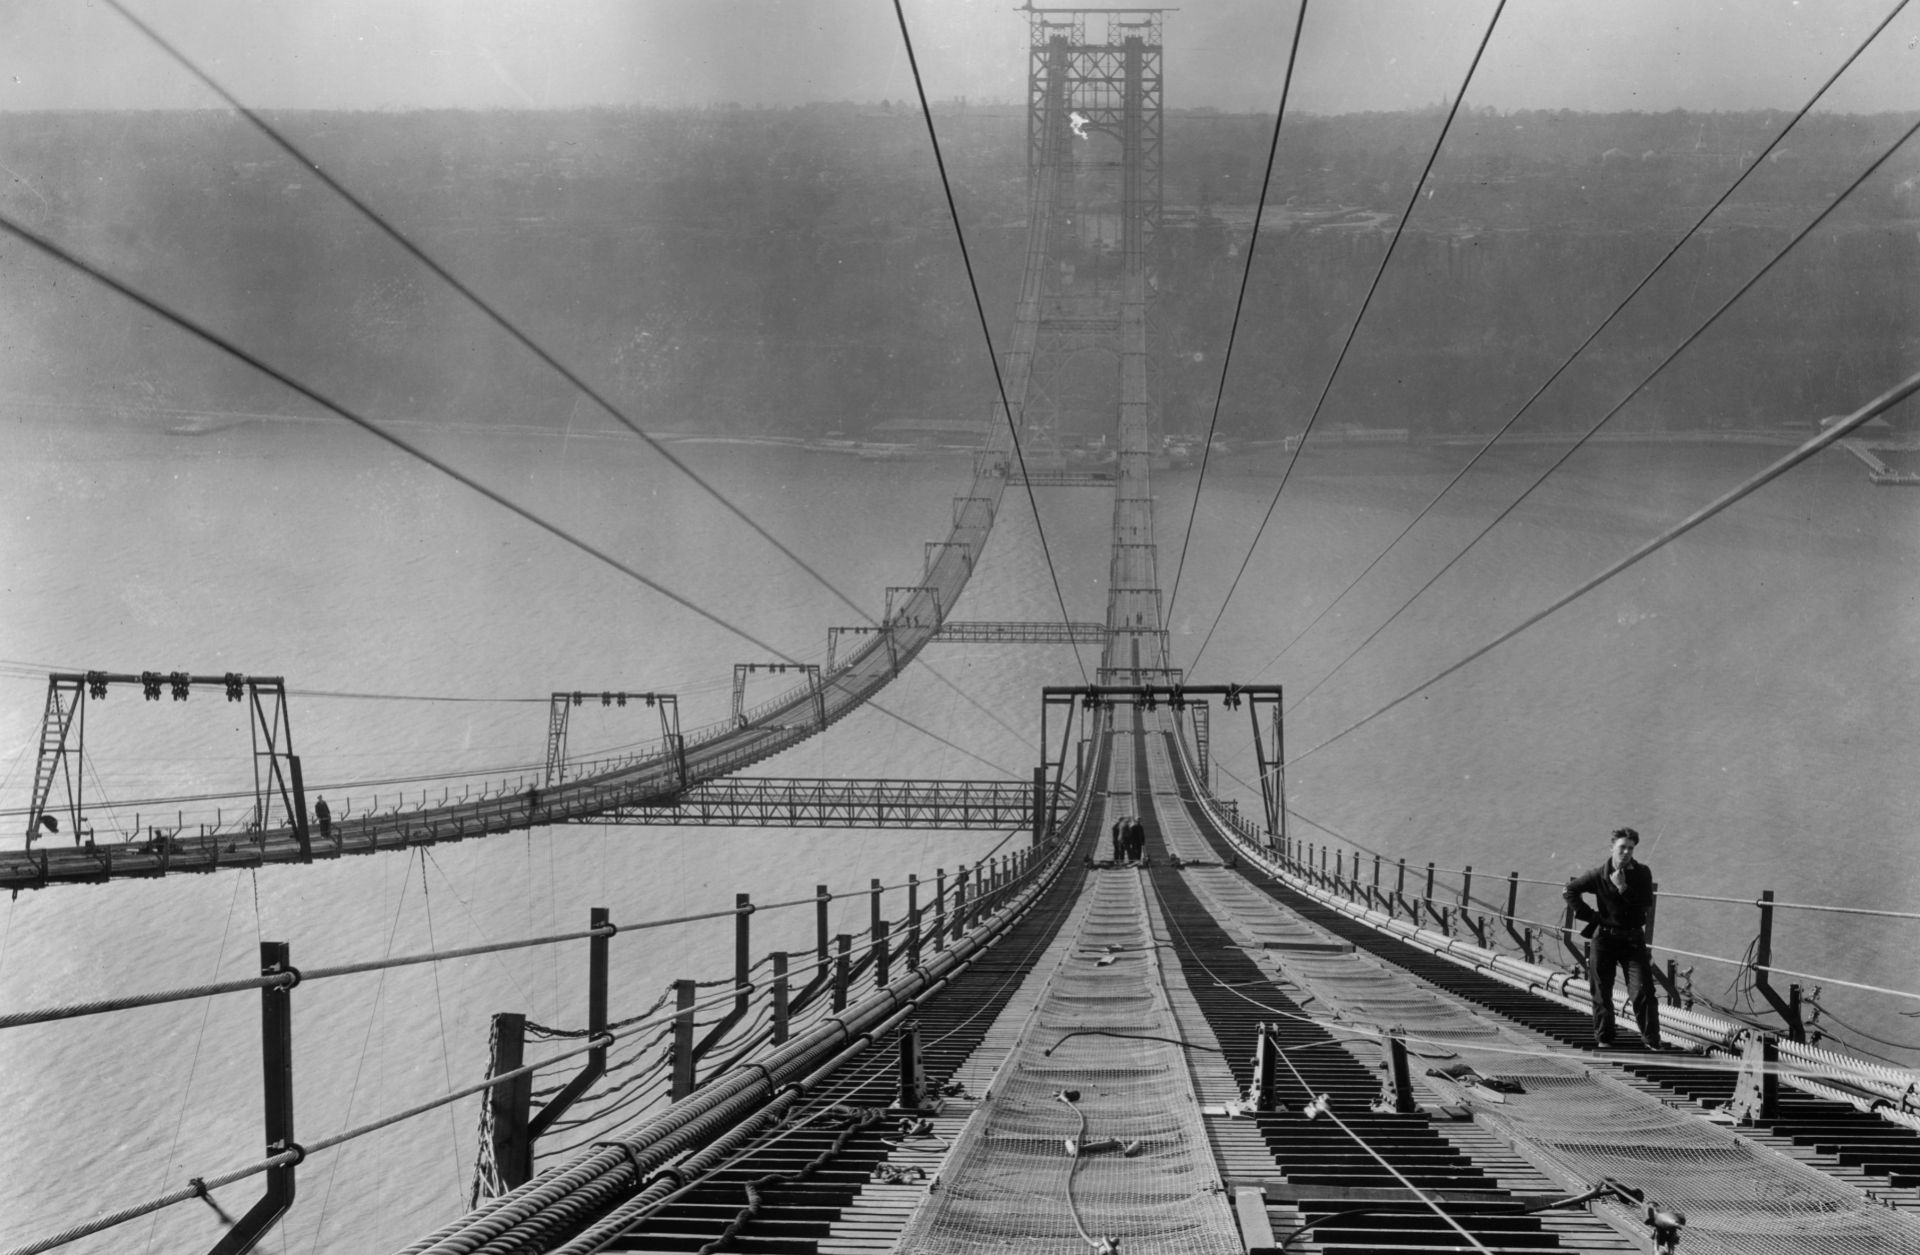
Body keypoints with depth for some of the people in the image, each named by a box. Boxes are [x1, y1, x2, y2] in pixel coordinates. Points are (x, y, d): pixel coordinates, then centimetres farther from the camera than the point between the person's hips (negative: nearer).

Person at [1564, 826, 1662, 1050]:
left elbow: (1646, 905, -11)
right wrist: (1589, 915, 1)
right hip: (1604, 937, 1)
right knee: (1602, 992, 6)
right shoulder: (1599, 875, -3)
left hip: (1633, 938, -1)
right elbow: (1571, 890, 8)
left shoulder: (1642, 873, -2)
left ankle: (1652, 1040, -5)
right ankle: (1604, 1038, 18)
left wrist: (1623, 888, -20)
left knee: (1642, 992, -10)